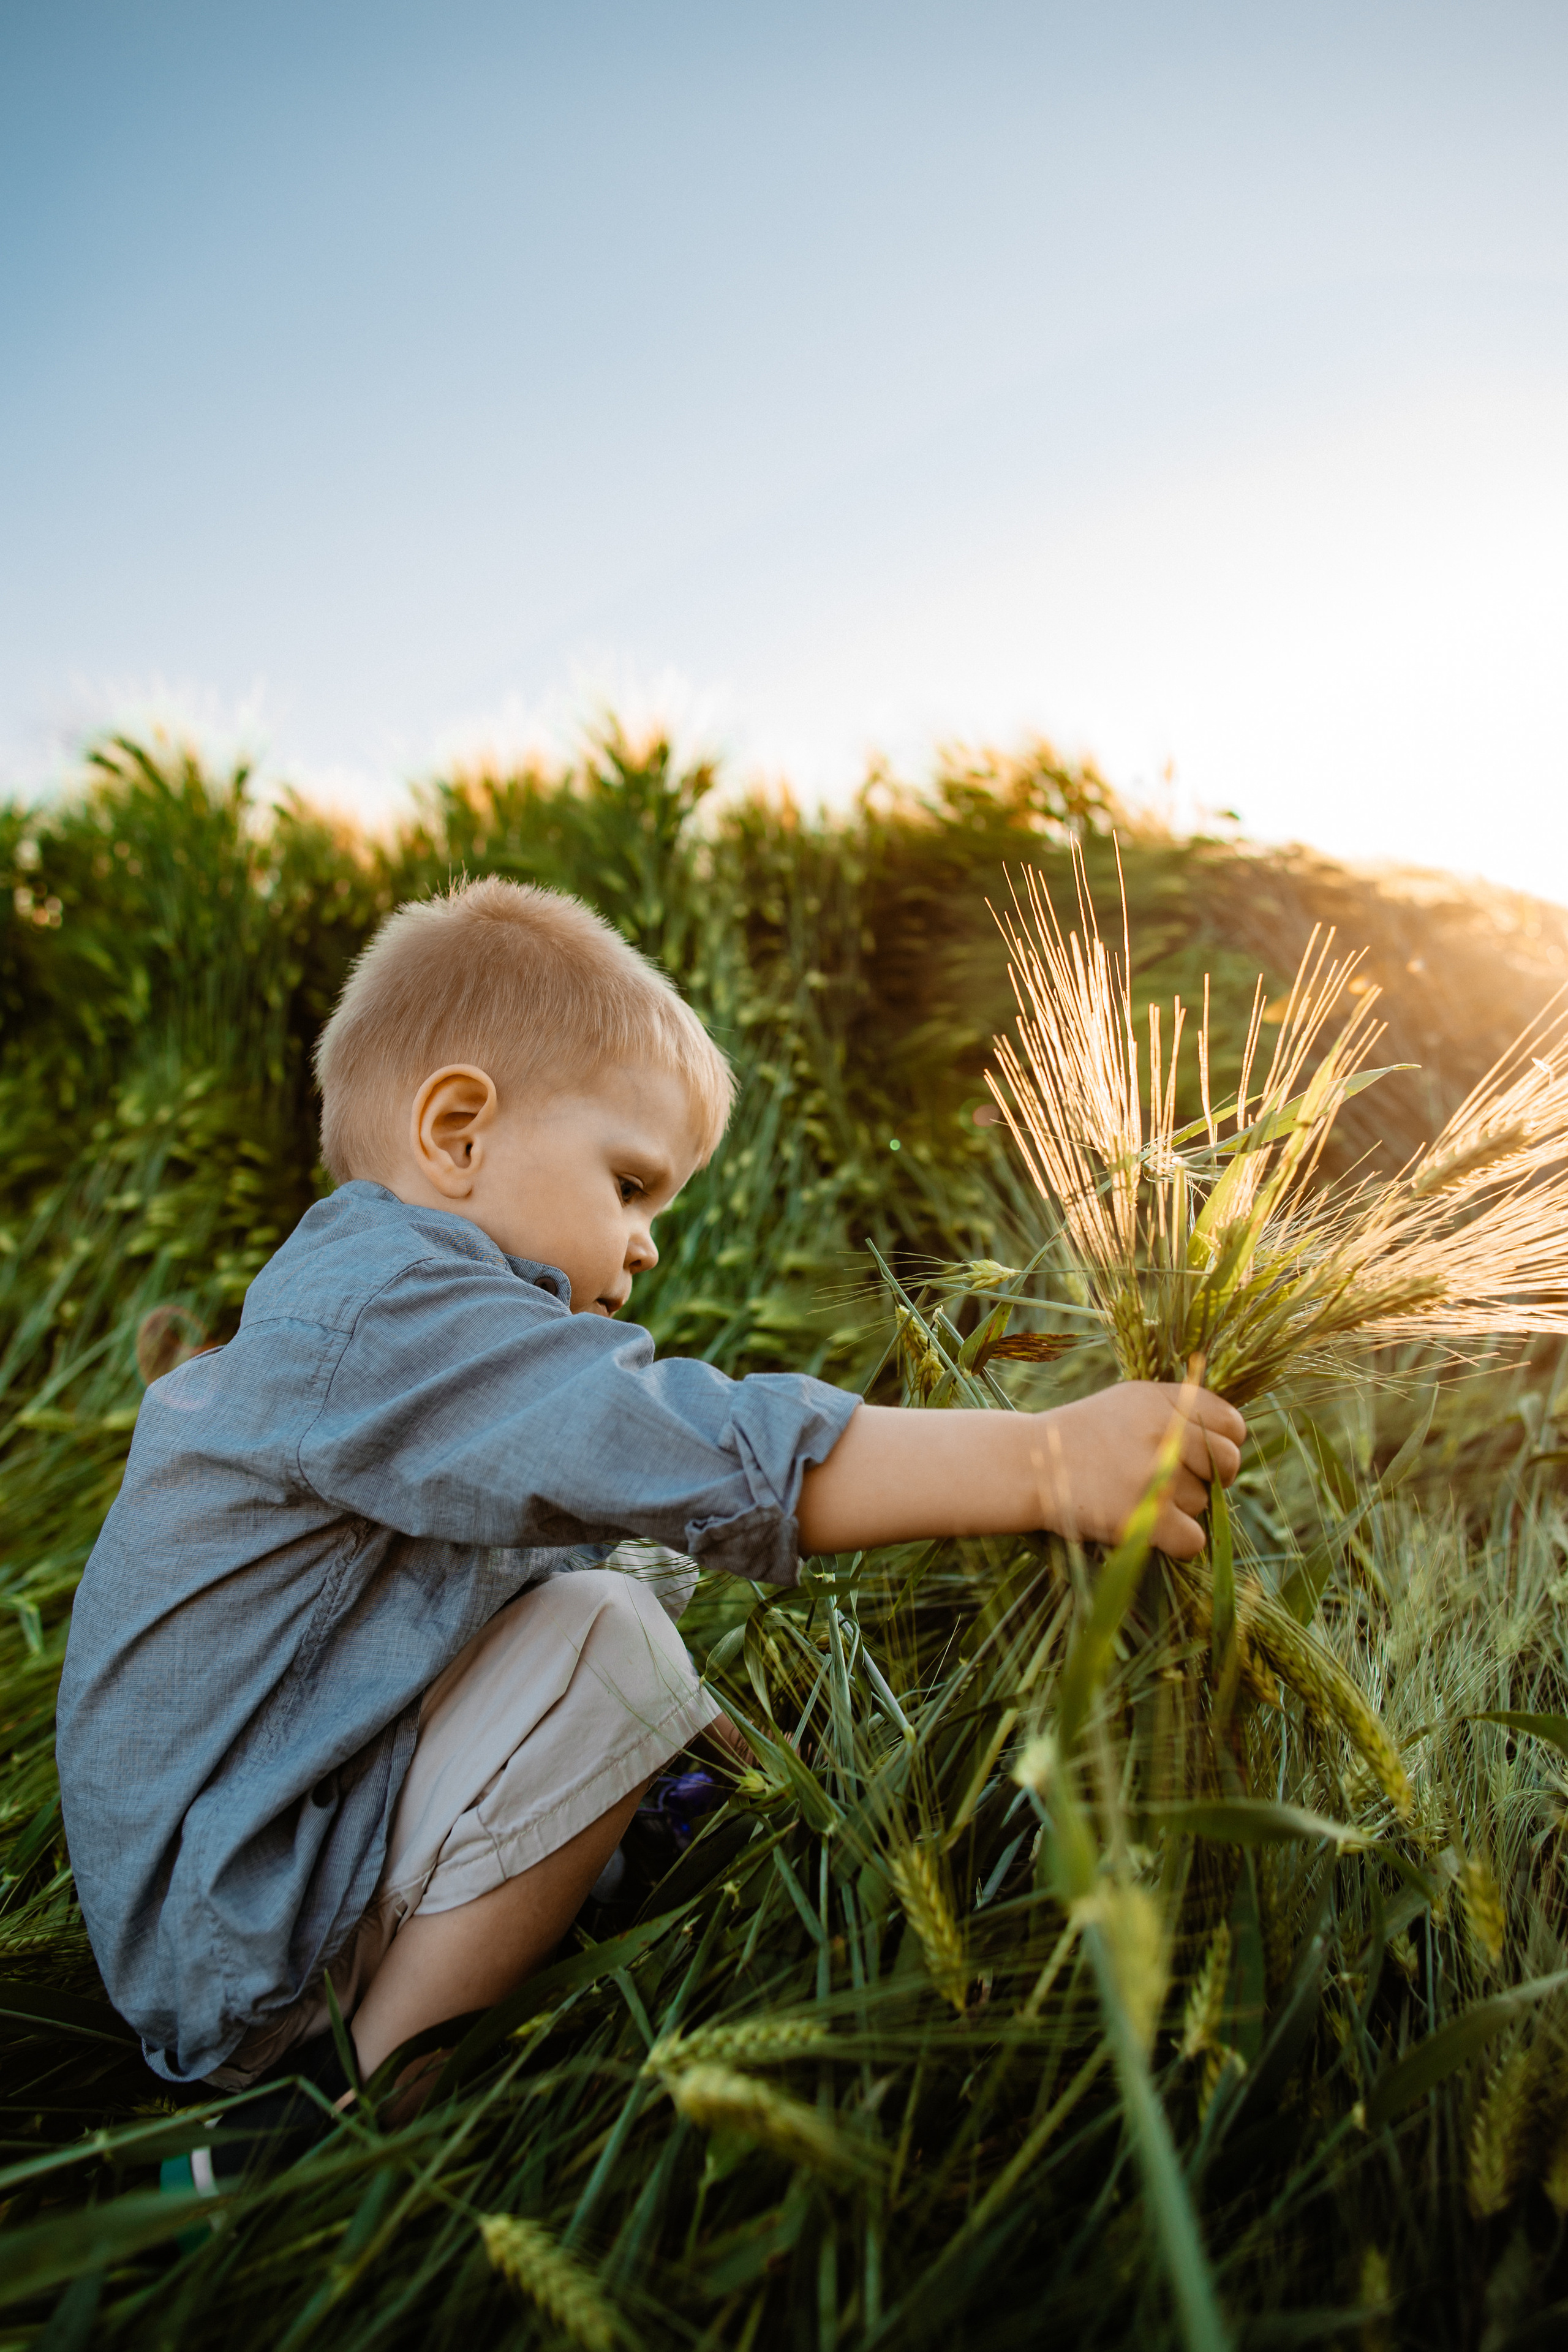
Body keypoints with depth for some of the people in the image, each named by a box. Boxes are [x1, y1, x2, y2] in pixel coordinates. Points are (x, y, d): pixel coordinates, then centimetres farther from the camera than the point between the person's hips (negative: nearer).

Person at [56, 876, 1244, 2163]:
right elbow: (721, 1462, -34)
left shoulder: (358, 1309, 11)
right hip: (236, 1949, -10)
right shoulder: (383, 1317, -24)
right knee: (607, 1644, -25)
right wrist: (1049, 1460, -33)